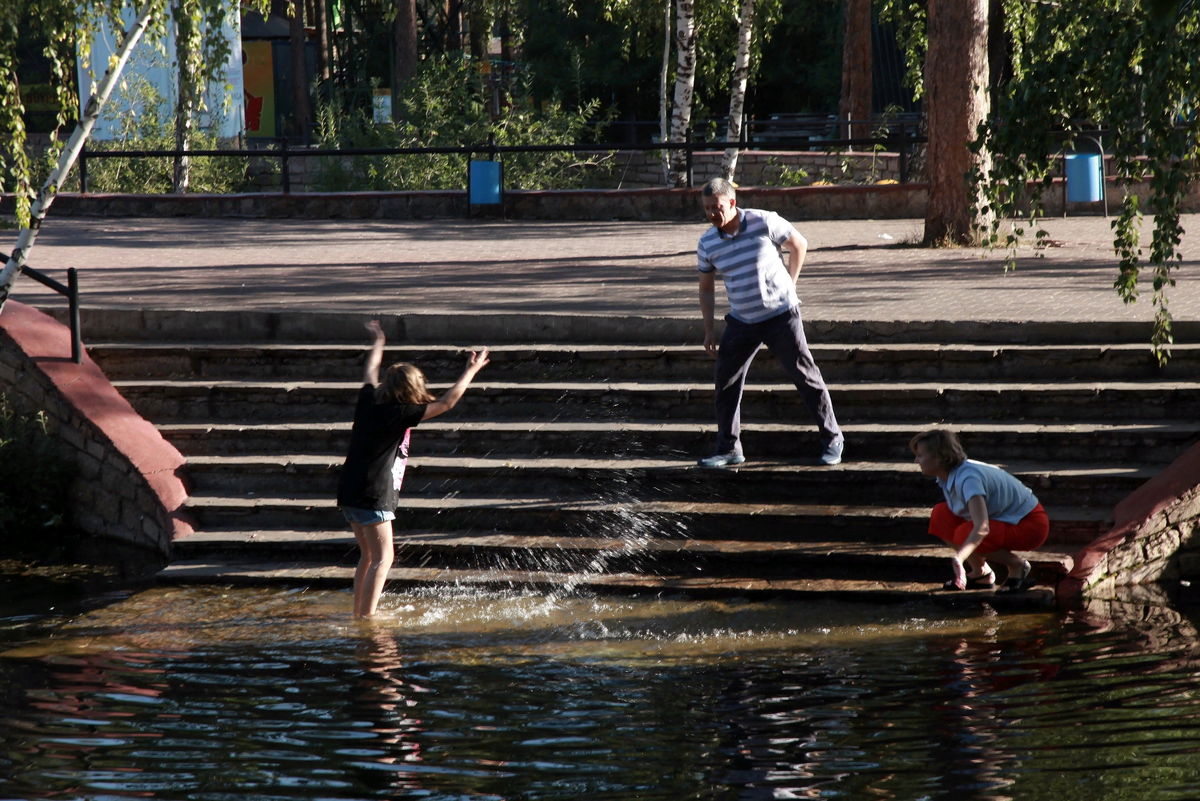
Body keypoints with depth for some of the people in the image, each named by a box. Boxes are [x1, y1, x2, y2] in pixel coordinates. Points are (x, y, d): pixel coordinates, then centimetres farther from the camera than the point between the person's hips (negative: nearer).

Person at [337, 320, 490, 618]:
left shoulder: (369, 401, 8)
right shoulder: (400, 414, -11)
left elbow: (370, 372, 30)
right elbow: (446, 403, -10)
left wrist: (378, 342, 48)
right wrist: (472, 370, 0)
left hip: (350, 493, 8)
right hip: (372, 496, -8)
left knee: (368, 556, 18)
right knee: (382, 558, -4)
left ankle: (358, 613, 19)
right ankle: (367, 617, -9)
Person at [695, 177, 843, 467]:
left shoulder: (764, 223, -14)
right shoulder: (707, 244, -2)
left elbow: (799, 245, 2)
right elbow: (706, 289, 9)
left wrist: (789, 284, 0)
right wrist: (709, 331, 5)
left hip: (781, 315, -4)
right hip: (741, 321, 4)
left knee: (805, 377, 0)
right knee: (726, 381, 3)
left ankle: (832, 439, 11)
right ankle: (728, 448, 15)